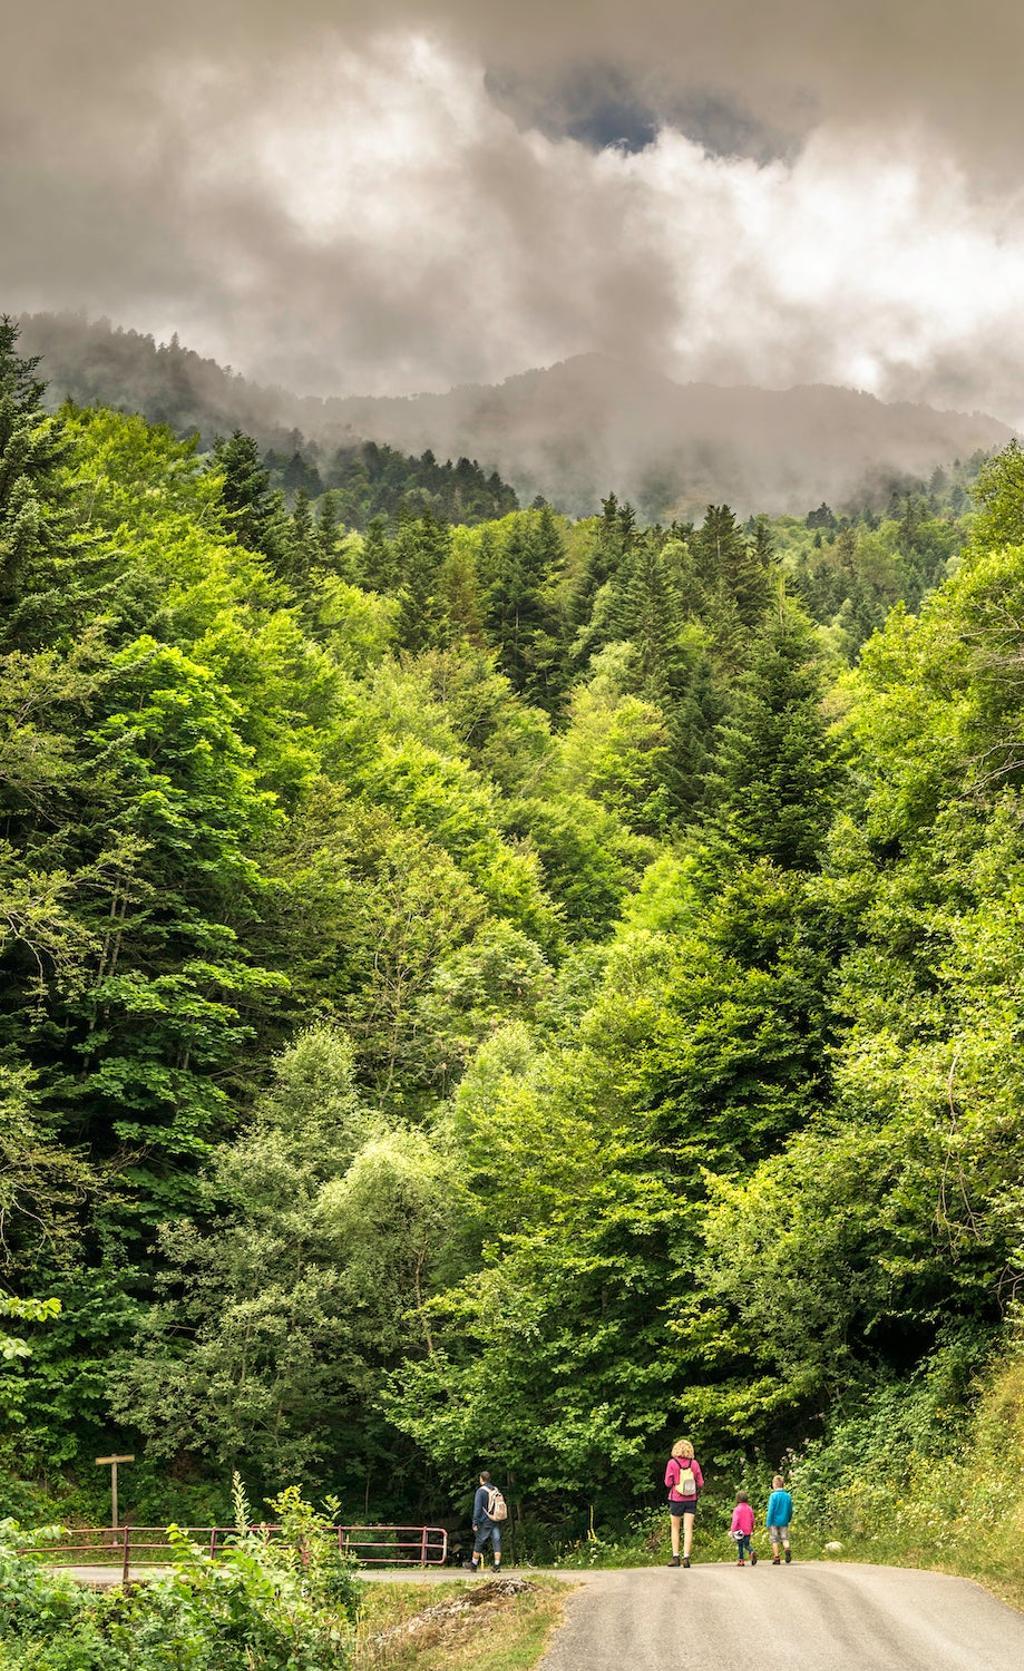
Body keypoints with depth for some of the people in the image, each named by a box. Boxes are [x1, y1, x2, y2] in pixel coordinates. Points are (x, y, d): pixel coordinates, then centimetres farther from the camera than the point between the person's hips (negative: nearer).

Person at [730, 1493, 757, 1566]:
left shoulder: (737, 1509, -12)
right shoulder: (749, 1508, 4)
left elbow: (735, 1521, -18)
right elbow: (752, 1520, 12)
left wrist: (733, 1531, -14)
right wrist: (751, 1530, 24)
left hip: (740, 1531, -4)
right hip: (748, 1531, 4)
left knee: (740, 1546, 8)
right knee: (747, 1545, 12)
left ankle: (741, 1561, 8)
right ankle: (752, 1552, -17)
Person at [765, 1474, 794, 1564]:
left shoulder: (774, 1495, -11)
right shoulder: (788, 1496, 1)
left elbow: (771, 1510, -11)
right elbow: (790, 1510, 9)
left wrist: (768, 1523, -6)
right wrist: (788, 1520, 23)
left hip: (774, 1521, -3)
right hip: (784, 1522, 3)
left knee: (774, 1540, 7)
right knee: (785, 1538, 7)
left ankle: (776, 1558, 9)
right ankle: (787, 1550, -22)